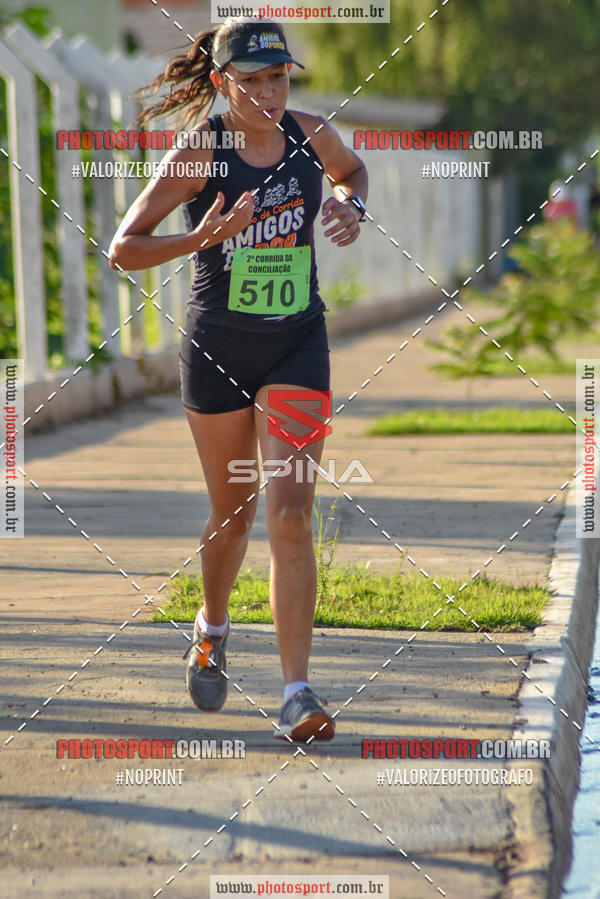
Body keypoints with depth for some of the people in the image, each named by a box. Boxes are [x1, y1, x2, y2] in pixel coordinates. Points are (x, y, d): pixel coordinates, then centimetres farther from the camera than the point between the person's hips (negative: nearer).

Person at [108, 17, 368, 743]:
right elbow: (123, 248, -13)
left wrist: (350, 207, 1)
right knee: (233, 514, 13)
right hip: (218, 349, -1)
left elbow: (353, 170, 23)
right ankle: (212, 628, 45)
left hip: (297, 348, 1)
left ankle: (297, 695, -13)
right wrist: (200, 238, -29)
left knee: (290, 515, -11)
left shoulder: (310, 134, -2)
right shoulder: (200, 152, -12)